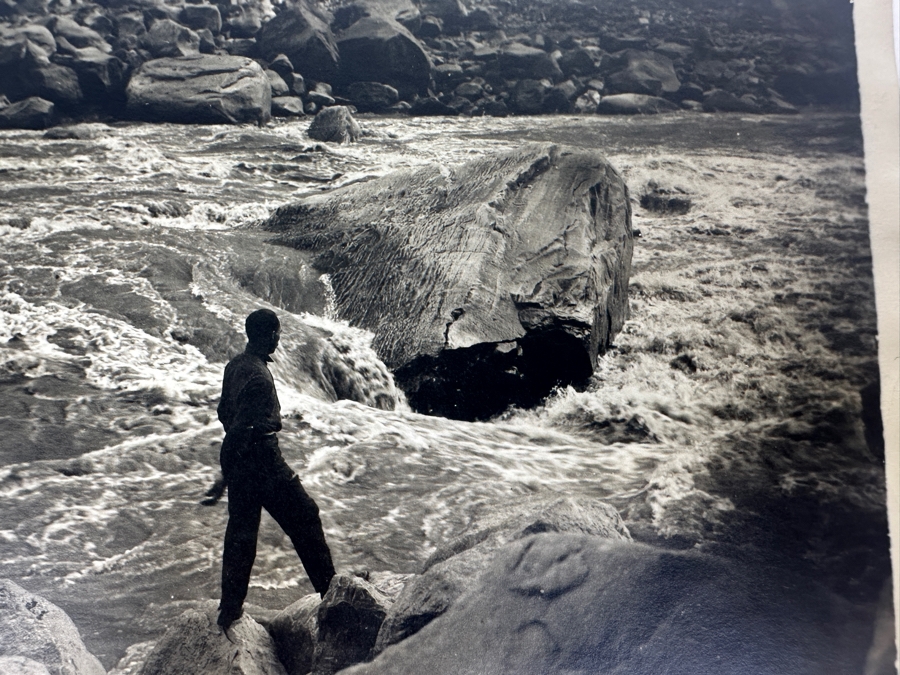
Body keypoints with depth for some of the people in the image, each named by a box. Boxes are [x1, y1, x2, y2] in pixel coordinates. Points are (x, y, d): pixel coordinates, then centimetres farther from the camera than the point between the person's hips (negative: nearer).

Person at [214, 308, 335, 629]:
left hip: (236, 461, 9)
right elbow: (244, 428, -26)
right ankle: (330, 588, 16)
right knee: (304, 517, 6)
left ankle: (230, 609, 20)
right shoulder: (258, 377, -23)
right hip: (260, 460, -9)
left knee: (240, 531, 14)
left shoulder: (234, 365, 6)